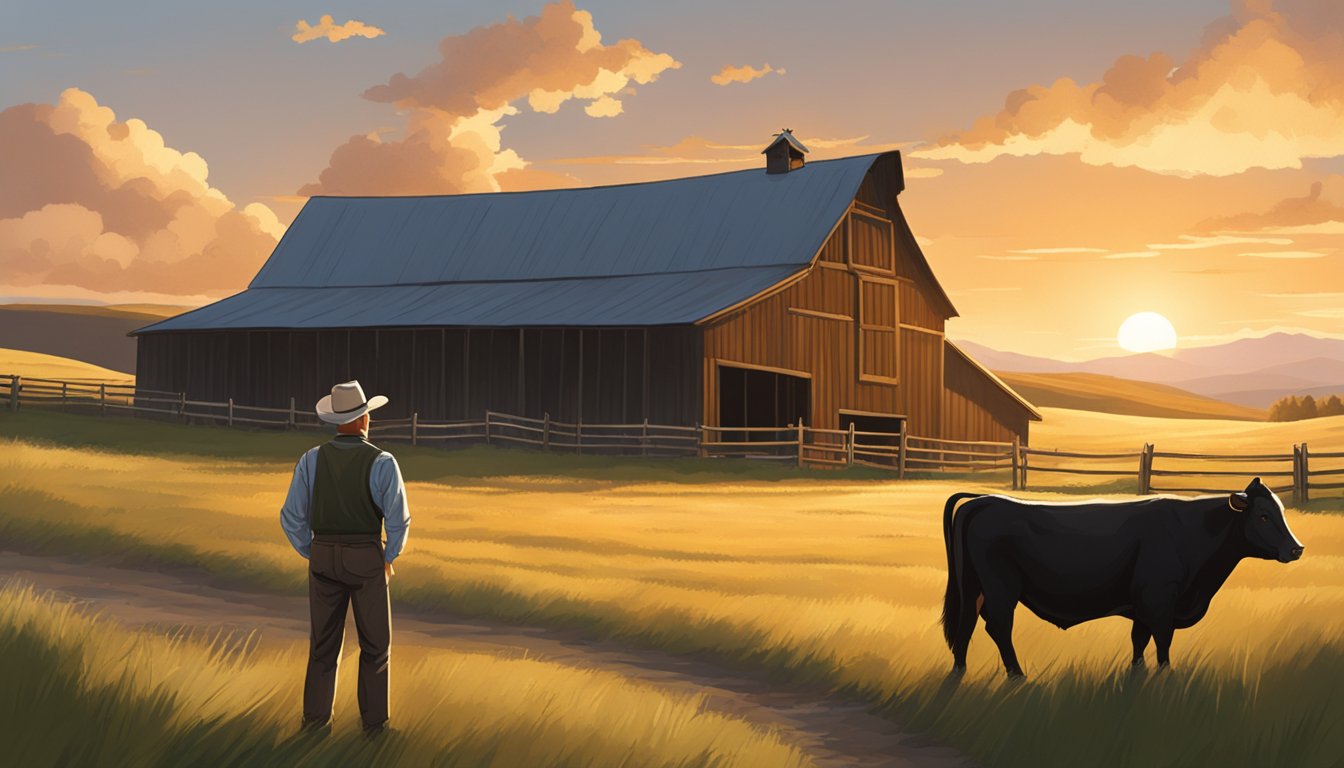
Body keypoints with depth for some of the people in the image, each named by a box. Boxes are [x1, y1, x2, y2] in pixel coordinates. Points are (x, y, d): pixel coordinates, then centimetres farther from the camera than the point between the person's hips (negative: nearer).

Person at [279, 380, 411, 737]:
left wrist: (313, 556, 11)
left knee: (324, 641, 16)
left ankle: (316, 716, 15)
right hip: (366, 560, -3)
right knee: (375, 642, 11)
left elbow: (292, 517, -3)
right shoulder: (382, 463, -13)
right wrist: (388, 560, 3)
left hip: (324, 558, 3)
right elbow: (398, 519, -14)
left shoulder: (311, 460, -4)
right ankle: (373, 719, 12)